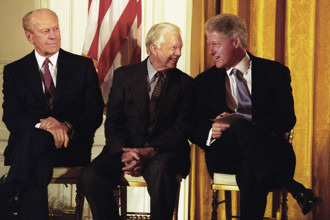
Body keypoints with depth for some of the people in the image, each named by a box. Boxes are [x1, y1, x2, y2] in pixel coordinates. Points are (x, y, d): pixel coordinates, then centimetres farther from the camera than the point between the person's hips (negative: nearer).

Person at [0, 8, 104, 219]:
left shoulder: (83, 66, 14)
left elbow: (95, 114, 6)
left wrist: (67, 126, -15)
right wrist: (40, 125, -19)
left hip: (70, 146, -1)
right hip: (26, 143, 1)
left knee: (35, 139, -36)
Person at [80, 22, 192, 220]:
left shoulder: (185, 83, 5)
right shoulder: (124, 75, 7)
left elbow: (181, 129, -3)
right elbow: (113, 123, 2)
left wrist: (149, 152, -19)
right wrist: (125, 153, -18)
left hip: (163, 153, -1)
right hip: (126, 148, 2)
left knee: (159, 170, -37)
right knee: (91, 176, -25)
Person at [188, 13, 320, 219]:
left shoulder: (274, 72, 10)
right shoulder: (205, 82, 18)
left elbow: (286, 119, -3)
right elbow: (193, 128, 13)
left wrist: (238, 122, -16)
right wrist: (210, 132, -13)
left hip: (269, 150, -1)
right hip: (224, 155, 1)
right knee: (239, 127, -35)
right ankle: (295, 188, -36)